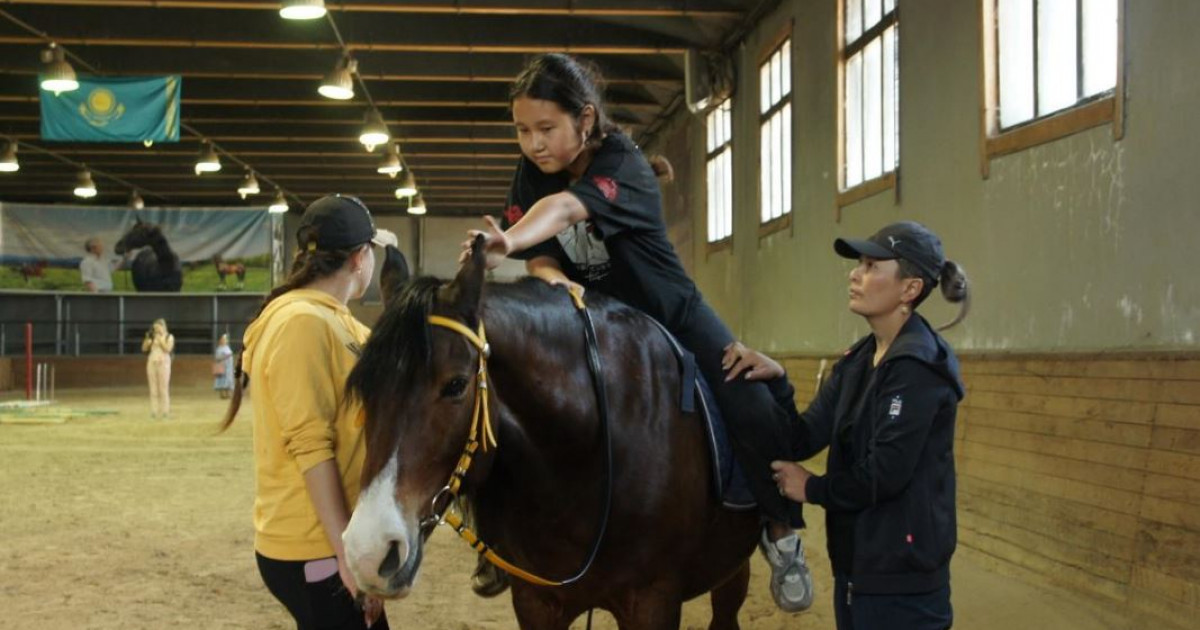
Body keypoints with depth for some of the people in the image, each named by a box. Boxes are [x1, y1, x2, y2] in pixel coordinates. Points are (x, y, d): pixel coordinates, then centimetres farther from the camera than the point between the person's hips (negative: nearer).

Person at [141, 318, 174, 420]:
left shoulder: (169, 337, 5)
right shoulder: (152, 337, 15)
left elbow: (168, 348, -10)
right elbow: (144, 348, 11)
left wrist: (160, 339, -9)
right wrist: (148, 338, -1)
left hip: (163, 363, -4)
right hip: (151, 363, 4)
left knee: (164, 388, -9)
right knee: (153, 388, 0)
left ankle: (165, 412, -8)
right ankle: (154, 411, 1)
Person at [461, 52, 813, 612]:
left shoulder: (623, 165, -28)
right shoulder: (530, 177, -10)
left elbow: (564, 208, -49)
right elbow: (539, 255, -13)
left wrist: (509, 241, -67)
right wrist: (555, 281, -38)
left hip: (671, 313, -4)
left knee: (754, 410, -20)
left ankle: (781, 531, 3)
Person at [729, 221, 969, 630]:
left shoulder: (918, 366, -18)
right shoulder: (858, 361, 10)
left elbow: (884, 473, -23)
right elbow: (804, 439, 4)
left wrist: (812, 489, -8)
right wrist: (775, 380, -12)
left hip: (902, 579, -8)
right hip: (857, 565, 9)